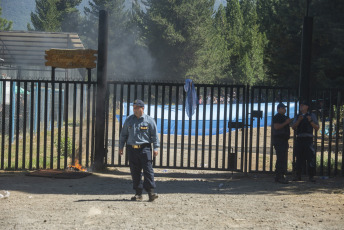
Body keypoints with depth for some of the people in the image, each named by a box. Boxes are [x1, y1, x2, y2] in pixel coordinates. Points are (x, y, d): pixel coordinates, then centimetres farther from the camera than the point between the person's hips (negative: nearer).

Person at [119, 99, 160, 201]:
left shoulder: (149, 120, 2)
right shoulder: (129, 120, 11)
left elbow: (154, 135, 3)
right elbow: (123, 134, 17)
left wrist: (155, 148, -3)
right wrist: (121, 147, 13)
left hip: (144, 148, -3)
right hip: (132, 149, 3)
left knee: (148, 169, -10)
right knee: (135, 172, 4)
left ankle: (150, 191, -9)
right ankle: (138, 193, 9)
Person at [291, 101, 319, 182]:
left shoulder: (312, 115, 8)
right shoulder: (297, 116, 17)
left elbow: (317, 128, 5)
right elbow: (293, 127, 5)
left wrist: (310, 121, -11)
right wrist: (299, 120, -11)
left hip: (308, 139, -3)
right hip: (299, 139, 3)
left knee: (310, 158, -9)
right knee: (299, 158, 4)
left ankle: (311, 176, -6)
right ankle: (298, 176, 10)